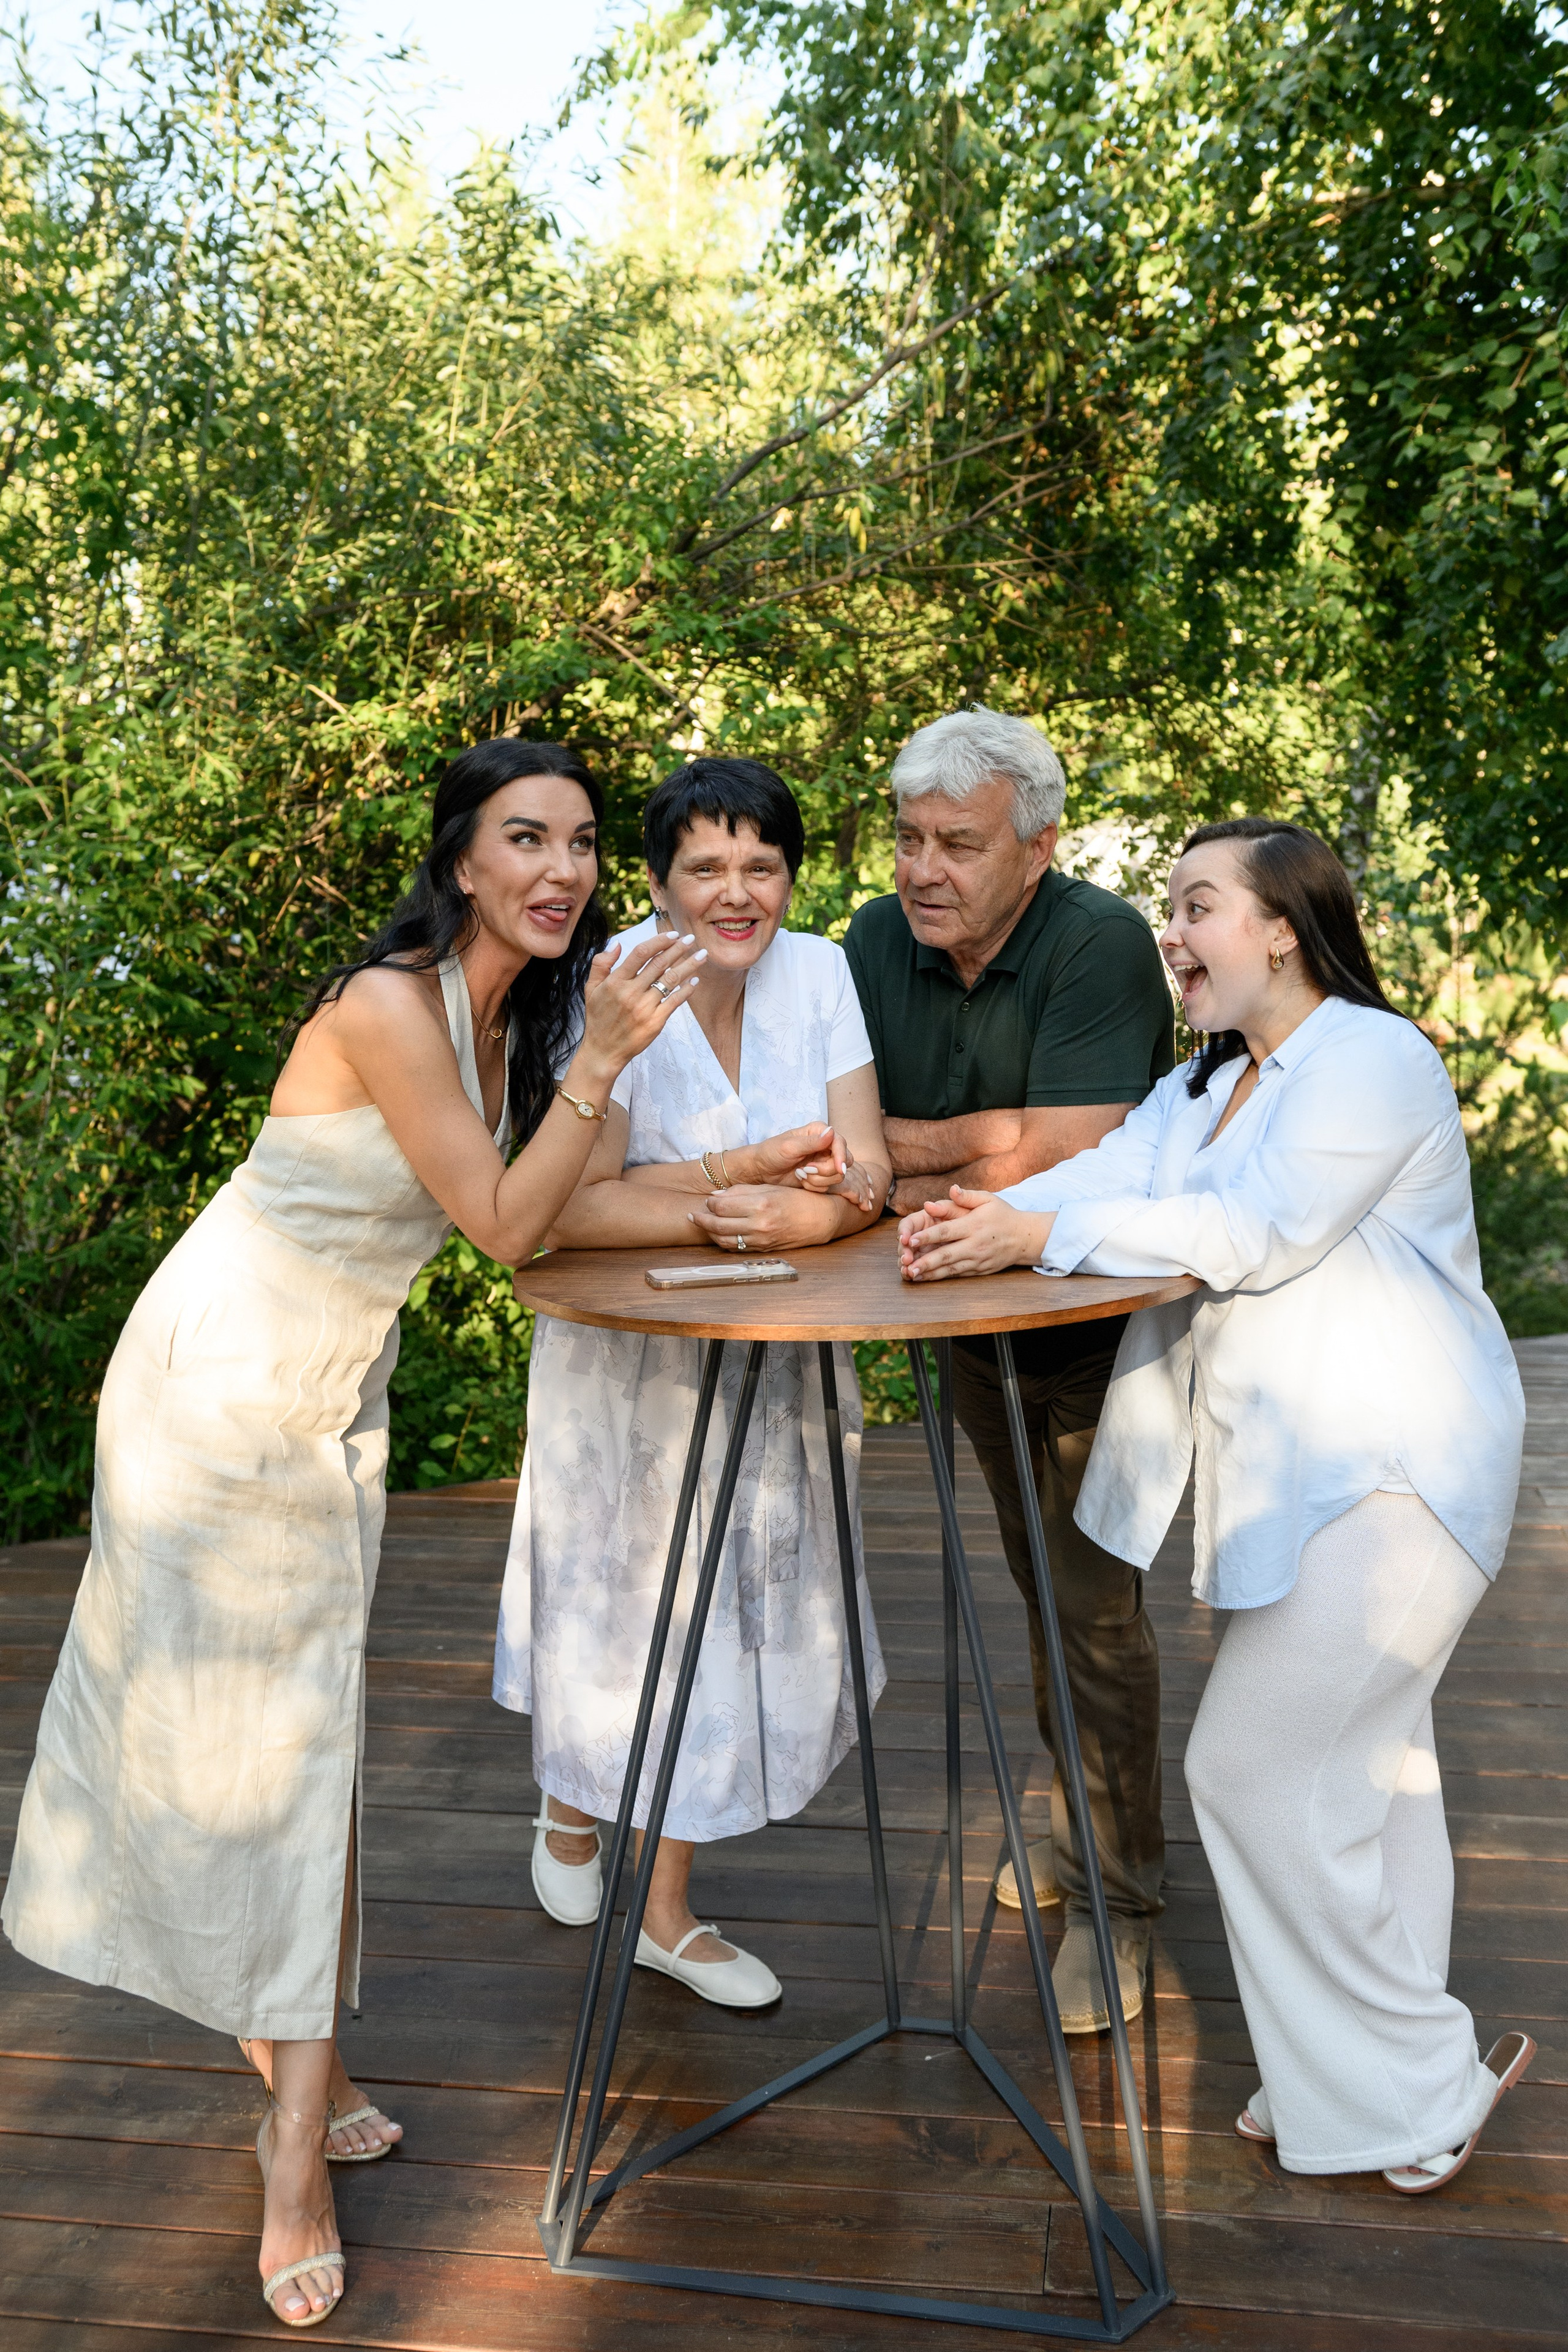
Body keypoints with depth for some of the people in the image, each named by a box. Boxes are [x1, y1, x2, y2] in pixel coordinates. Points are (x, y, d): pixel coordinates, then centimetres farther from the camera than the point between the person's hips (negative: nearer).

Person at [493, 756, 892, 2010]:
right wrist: (741, 1176, -29)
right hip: (626, 1351, -4)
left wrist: (796, 1211, -31)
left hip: (773, 1354, 4)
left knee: (738, 1612, 12)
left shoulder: (816, 971, -5)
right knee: (625, 1604, 11)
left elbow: (867, 1172, -10)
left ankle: (665, 1906, 34)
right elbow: (566, 1207, -26)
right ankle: (574, 1800, 45)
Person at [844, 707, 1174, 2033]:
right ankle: (1086, 1823, 38)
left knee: (1094, 1604, -3)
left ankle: (1120, 1893, 16)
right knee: (1038, 1584, 19)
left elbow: (1066, 1162, -30)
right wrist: (976, 1163, -23)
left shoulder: (1101, 946, -23)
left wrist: (907, 1149, -19)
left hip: (1101, 1328, -6)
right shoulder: (878, 946, -5)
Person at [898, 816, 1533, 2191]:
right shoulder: (1200, 1088, 18)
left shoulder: (1374, 1059, -12)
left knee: (1260, 1769, -7)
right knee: (1366, 1767, 16)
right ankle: (1378, 2086, 30)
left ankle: (1416, 2094, 10)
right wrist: (979, 1223, -20)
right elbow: (1101, 1178, 1)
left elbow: (1252, 1233, -23)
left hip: (1388, 1478, -9)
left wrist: (1039, 1236, -23)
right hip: (1291, 1479, 9)